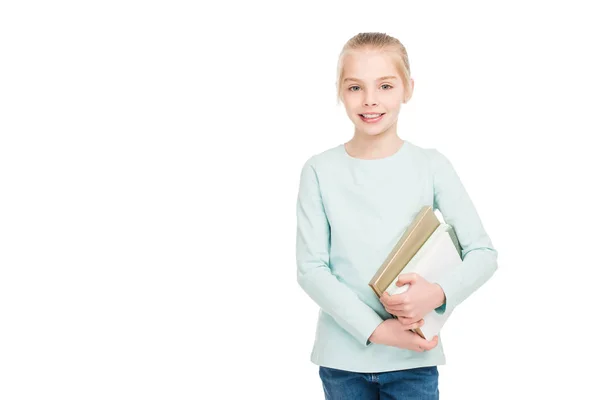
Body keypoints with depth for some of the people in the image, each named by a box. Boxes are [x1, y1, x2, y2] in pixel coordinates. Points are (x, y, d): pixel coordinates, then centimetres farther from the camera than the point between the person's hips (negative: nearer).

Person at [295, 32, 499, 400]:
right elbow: (311, 268, -6)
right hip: (342, 356, 0)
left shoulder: (431, 165, -4)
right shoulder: (320, 171, -5)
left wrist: (439, 293, -20)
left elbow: (484, 253, -2)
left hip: (413, 360, 0)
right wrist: (375, 329, -15)